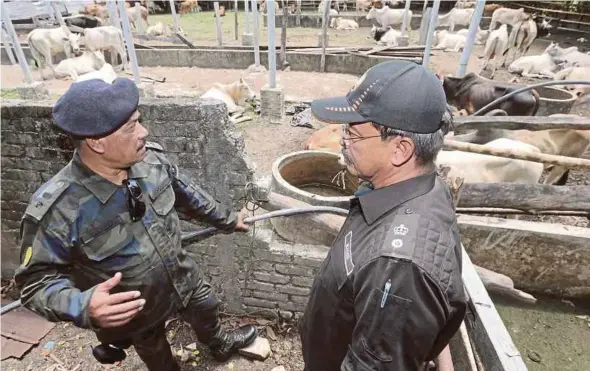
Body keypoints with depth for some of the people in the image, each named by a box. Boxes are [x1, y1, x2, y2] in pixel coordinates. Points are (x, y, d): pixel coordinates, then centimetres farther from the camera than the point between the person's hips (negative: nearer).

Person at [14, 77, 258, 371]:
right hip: (131, 312, -4)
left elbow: (187, 195, -3)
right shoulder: (55, 210, -33)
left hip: (183, 277, 4)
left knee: (206, 309, 31)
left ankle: (220, 345, 66)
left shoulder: (151, 158, -20)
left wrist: (227, 220, 9)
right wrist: (82, 306, -41)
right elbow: (36, 280, -21)